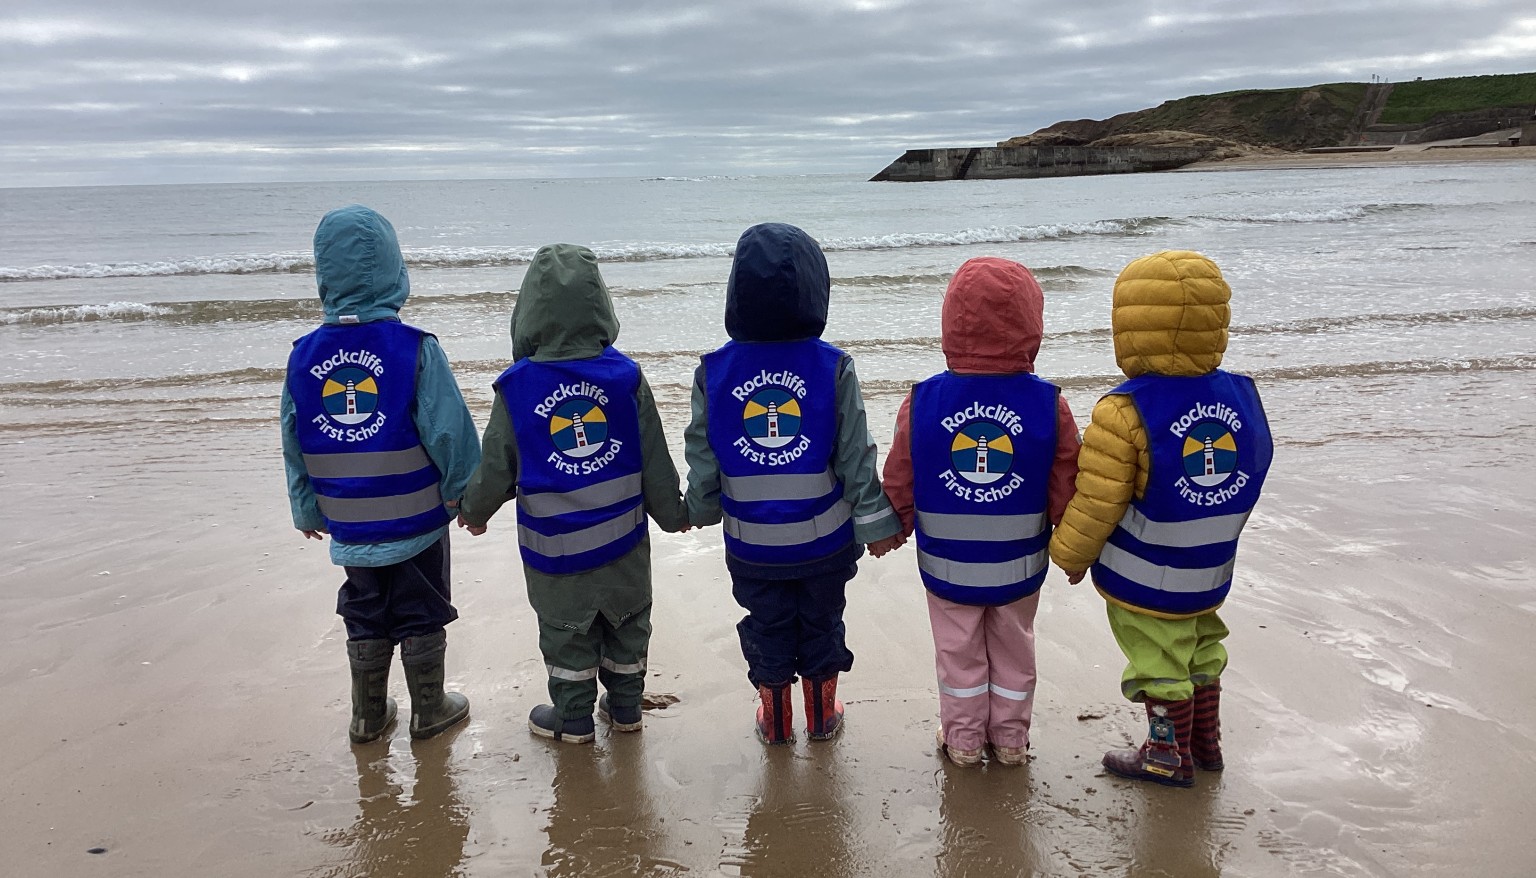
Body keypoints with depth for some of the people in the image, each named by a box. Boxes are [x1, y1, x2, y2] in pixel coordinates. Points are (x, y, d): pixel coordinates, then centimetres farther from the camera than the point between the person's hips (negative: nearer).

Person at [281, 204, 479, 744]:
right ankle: (429, 712, 28)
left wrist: (306, 509, 17)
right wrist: (470, 496, -3)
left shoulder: (304, 356, -5)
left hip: (349, 525, 4)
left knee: (365, 619, 20)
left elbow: (294, 443, 4)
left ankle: (367, 718, 33)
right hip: (417, 518, -3)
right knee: (422, 618, 14)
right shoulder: (414, 349, -18)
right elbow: (449, 433, -16)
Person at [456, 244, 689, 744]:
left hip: (554, 544, -1)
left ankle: (573, 718, 31)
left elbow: (495, 469, -6)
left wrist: (475, 509, 15)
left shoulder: (517, 388, -16)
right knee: (627, 624, 20)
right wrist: (672, 513, 12)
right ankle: (625, 707, 35)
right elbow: (654, 460, -4)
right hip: (622, 536, 2)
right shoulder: (626, 377, -12)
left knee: (566, 632, 16)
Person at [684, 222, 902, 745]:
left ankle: (775, 722, 34)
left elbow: (703, 457, -2)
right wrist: (874, 524, 2)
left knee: (767, 629, 18)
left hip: (751, 543, 1)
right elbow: (856, 456, -10)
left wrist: (702, 510, 16)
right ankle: (822, 717, 35)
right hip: (825, 539, 0)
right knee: (822, 625, 19)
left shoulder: (714, 372, -12)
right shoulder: (833, 368, -15)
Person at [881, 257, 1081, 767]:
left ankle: (963, 739, 33)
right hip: (1020, 567, 1)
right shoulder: (1048, 404, -16)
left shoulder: (922, 401, -17)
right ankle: (1010, 740, 36)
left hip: (947, 566, 0)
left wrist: (895, 530, 13)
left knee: (959, 653, 19)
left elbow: (899, 484, -6)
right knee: (1013, 651, 21)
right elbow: (1065, 491, -8)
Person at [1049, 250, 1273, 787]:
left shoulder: (1124, 413, -25)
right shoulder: (1239, 395, -5)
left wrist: (1072, 554, -2)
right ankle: (1205, 741, 41)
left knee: (1159, 664, 11)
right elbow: (1249, 478, 8)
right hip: (1209, 571, 7)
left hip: (1143, 579, -6)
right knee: (1201, 652, 25)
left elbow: (1098, 502, -20)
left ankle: (1170, 756, 27)